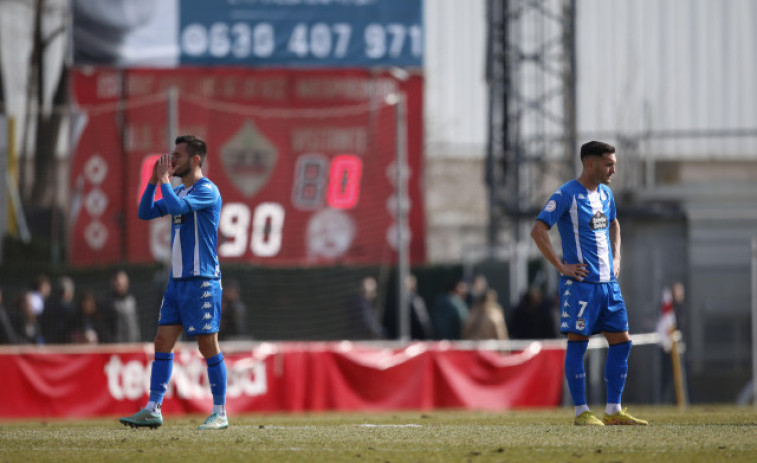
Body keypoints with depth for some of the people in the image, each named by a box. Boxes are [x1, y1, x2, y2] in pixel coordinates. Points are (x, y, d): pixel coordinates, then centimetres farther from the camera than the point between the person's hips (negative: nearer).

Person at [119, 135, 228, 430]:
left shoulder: (206, 190, -11)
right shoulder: (178, 192, 16)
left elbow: (176, 206, -26)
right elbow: (145, 213, 17)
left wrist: (164, 180, -11)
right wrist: (154, 181, 6)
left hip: (201, 280, -8)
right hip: (177, 280, 8)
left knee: (208, 345, -4)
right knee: (163, 342, 3)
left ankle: (220, 413, 3)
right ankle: (153, 410, 4)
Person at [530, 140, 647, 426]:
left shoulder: (605, 194, 14)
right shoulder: (566, 195, -10)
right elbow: (538, 230, -16)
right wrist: (561, 267, -16)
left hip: (608, 282, 8)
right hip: (580, 282, -8)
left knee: (621, 343, 5)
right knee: (577, 343, -4)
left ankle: (613, 411, 11)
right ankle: (581, 412, 0)